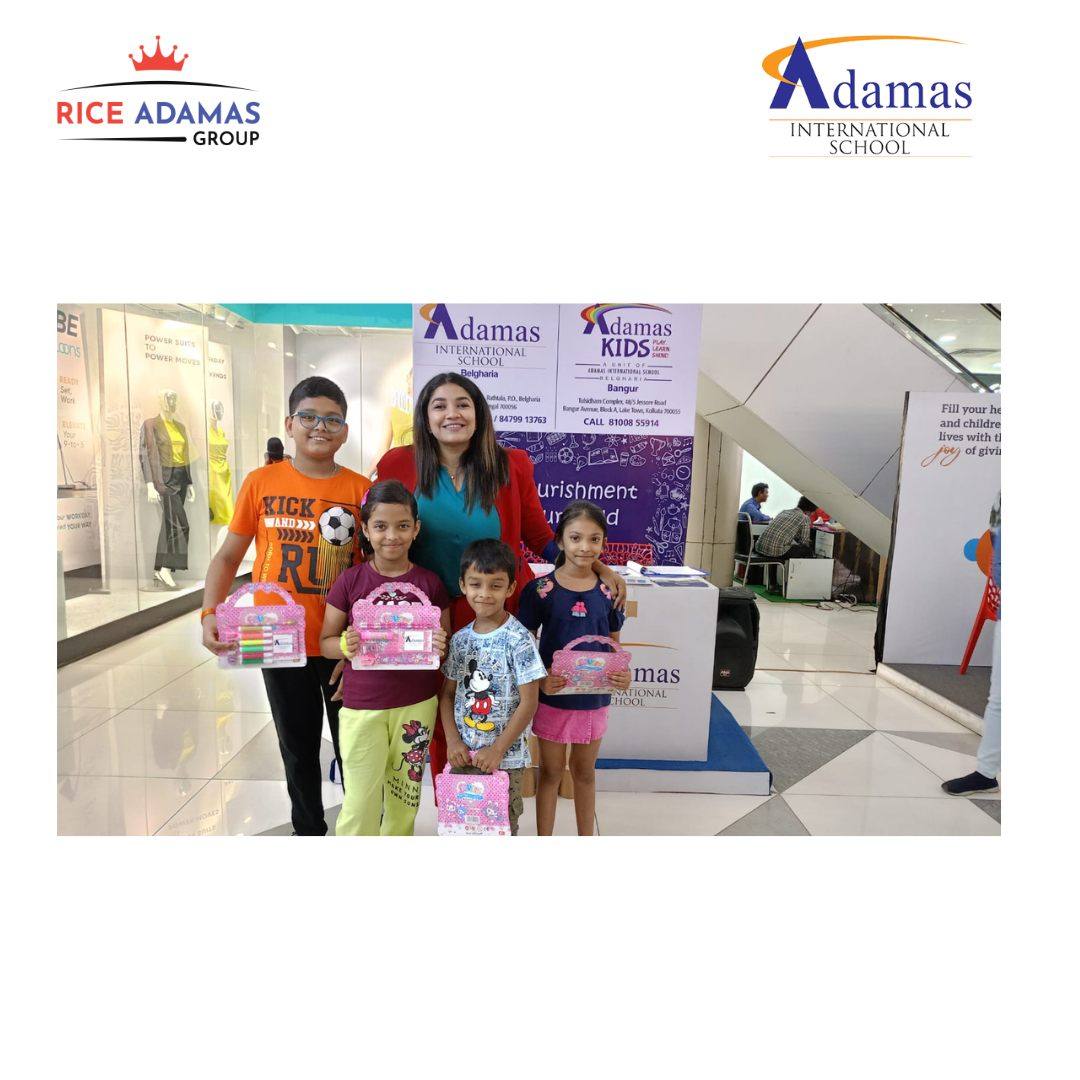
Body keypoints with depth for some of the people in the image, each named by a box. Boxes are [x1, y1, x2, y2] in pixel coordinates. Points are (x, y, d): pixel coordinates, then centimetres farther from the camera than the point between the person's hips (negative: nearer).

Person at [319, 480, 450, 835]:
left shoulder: (430, 583, -2)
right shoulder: (349, 581, -5)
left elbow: (445, 644, 6)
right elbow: (325, 642, 2)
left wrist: (440, 648, -16)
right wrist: (346, 645, -19)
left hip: (417, 705, 2)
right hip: (362, 706, -1)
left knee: (405, 796, 16)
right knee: (360, 804, 2)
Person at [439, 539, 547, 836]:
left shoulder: (518, 639, -14)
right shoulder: (460, 639, 1)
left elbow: (529, 702, -14)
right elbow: (448, 694, 8)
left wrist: (497, 749, -13)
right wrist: (453, 741, -4)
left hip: (506, 758, -4)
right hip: (463, 756, 4)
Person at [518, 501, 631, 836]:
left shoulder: (608, 591, -3)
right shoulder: (540, 589, -11)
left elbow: (614, 644, 6)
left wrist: (622, 673, -13)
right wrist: (540, 679, -23)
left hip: (593, 697, 2)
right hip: (553, 695, -2)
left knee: (585, 771, 20)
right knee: (551, 771, 14)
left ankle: (586, 838, 40)